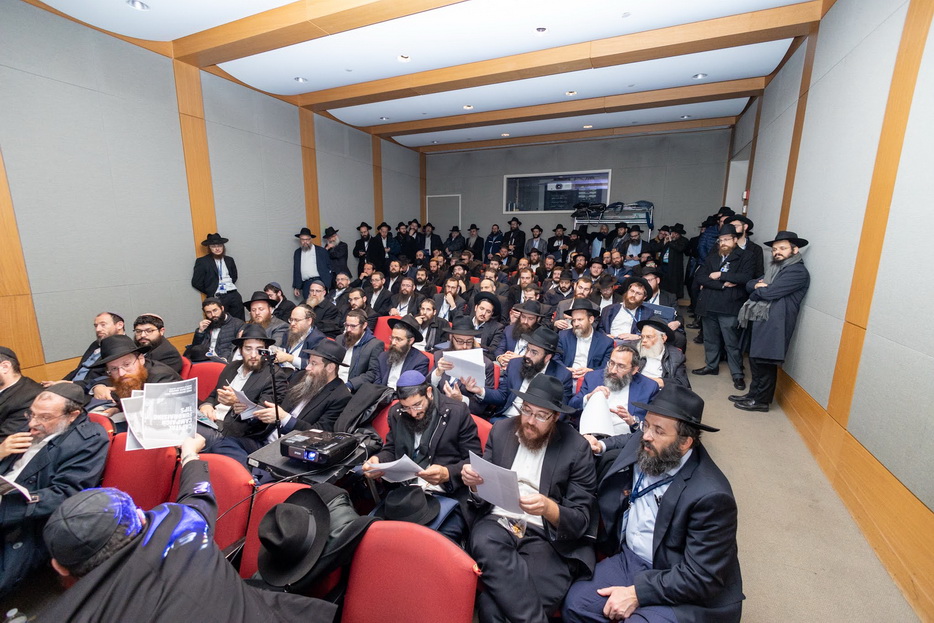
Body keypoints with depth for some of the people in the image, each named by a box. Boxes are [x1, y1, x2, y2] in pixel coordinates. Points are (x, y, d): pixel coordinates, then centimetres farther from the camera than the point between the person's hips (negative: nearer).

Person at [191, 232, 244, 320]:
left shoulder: (229, 260, 15)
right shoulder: (202, 262, 2)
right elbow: (196, 282, 0)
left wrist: (229, 286, 13)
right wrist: (211, 293, 3)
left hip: (234, 294, 4)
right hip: (217, 298, -3)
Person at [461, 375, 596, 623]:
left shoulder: (577, 447, -5)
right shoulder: (501, 430, 5)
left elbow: (581, 521, -4)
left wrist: (549, 508, -26)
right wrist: (474, 482, -13)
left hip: (546, 536, -4)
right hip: (498, 521, 4)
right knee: (486, 542, -34)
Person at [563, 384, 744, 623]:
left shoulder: (711, 495, -25)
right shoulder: (638, 444, -7)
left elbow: (702, 577, -21)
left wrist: (637, 593, -21)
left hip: (680, 590, -4)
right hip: (629, 559, 5)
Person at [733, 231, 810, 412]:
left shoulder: (798, 271, -9)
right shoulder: (773, 267, 20)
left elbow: (769, 292, -18)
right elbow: (749, 284, 15)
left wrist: (756, 292, 2)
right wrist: (757, 284, -7)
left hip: (773, 324, -9)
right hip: (757, 320, 9)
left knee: (765, 363, -1)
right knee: (755, 361, 16)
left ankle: (761, 400, 12)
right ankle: (754, 394, 28)